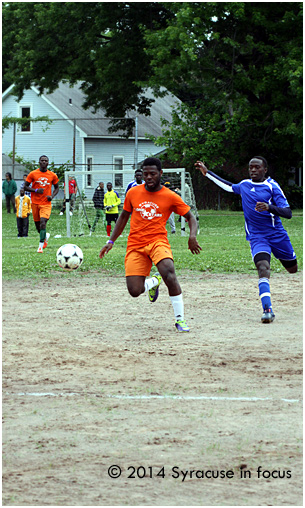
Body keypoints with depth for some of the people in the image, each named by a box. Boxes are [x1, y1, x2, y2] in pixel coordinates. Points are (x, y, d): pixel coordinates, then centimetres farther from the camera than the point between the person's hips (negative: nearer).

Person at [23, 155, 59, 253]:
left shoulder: (52, 175, 3)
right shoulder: (33, 174, 0)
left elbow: (56, 188, 16)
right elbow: (25, 187, 3)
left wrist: (52, 196, -4)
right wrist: (36, 190, -14)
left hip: (46, 203, -2)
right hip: (35, 203, 2)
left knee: (43, 222, -20)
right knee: (38, 225, 9)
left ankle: (41, 246, -17)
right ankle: (46, 236, 42)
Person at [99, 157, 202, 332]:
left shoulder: (170, 197, -1)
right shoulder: (133, 193, 7)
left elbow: (191, 217, 6)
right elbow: (124, 217, 21)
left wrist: (192, 236, -13)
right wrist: (111, 241, 18)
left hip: (158, 241, -3)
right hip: (135, 245, 3)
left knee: (168, 271, -34)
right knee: (134, 291, -12)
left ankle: (180, 319, -23)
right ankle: (154, 282, 27)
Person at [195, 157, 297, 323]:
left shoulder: (272, 187, -6)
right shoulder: (244, 185, 9)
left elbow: (288, 213, -12)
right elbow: (229, 186, 33)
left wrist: (269, 207, -30)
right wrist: (207, 173, 34)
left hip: (277, 234, -1)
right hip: (256, 237, 1)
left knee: (293, 268, 12)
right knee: (263, 268, -25)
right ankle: (267, 309, -36)